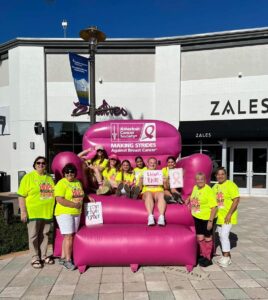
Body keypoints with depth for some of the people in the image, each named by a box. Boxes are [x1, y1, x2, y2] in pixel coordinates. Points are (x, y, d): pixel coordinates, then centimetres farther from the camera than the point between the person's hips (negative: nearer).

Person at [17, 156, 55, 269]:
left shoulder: (49, 178, 10)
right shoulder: (28, 177, -5)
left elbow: (53, 194, 17)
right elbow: (21, 196, -8)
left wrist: (53, 209, 13)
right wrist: (23, 211, -14)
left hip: (47, 212, 5)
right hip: (33, 212, -4)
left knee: (44, 235, 14)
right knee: (33, 236, 6)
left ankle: (43, 255, 27)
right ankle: (35, 258, 18)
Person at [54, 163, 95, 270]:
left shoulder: (78, 182, 11)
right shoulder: (61, 183, -11)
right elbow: (59, 200, -20)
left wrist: (88, 197, 10)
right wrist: (74, 204, -20)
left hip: (76, 213, 7)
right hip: (64, 213, -7)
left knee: (69, 236, 10)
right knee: (68, 236, -8)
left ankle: (63, 258, 21)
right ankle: (68, 260, 2)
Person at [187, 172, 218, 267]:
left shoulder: (208, 191, -22)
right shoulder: (195, 188, 1)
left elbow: (214, 207, -23)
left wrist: (210, 221, -23)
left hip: (207, 218, -6)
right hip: (197, 218, 6)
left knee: (207, 238, 11)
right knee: (199, 238, 16)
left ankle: (208, 258, 28)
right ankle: (202, 255, 35)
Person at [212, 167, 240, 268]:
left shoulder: (230, 185, -13)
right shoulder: (215, 186, 9)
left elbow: (236, 200, -18)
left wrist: (229, 214, -21)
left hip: (227, 216, -7)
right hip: (219, 216, 7)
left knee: (224, 235, -10)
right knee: (221, 236, 12)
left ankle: (226, 257, 4)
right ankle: (227, 256, 26)